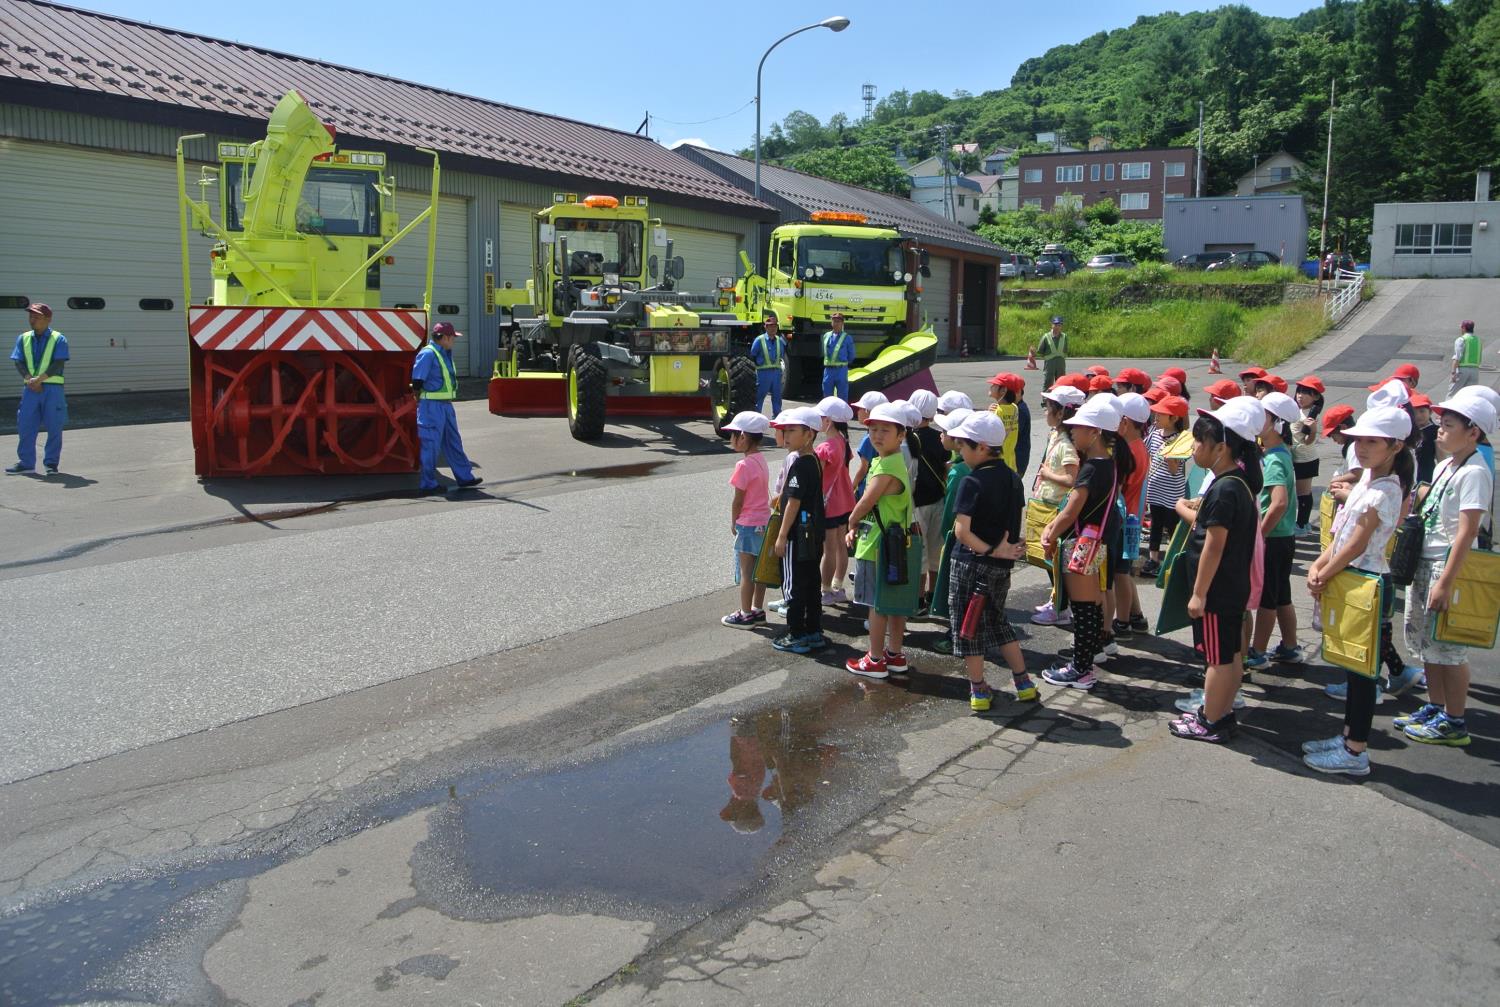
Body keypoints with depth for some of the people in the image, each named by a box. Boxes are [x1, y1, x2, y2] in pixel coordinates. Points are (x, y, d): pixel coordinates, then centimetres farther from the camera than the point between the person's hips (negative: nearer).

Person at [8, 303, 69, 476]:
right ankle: (26, 462, 12)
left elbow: (58, 364, -10)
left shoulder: (58, 339, 0)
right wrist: (29, 379, -12)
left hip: (52, 388, -4)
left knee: (54, 426, 0)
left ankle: (51, 463, 9)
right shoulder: (23, 338, 12)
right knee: (25, 424, 3)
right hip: (30, 388, 4)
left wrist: (39, 379, -18)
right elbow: (19, 362, 5)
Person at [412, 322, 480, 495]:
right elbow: (417, 382, -18)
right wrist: (421, 404, -14)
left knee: (453, 442, 15)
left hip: (446, 405, 10)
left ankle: (464, 477, 24)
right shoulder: (427, 354, -16)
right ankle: (427, 484, 5)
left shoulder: (446, 353, 14)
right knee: (430, 446, -2)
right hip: (432, 406, -10)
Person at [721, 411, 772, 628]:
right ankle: (758, 609, 24)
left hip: (748, 524, -8)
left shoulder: (744, 465, -20)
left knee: (746, 571, 2)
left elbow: (738, 500, -16)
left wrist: (733, 522, -1)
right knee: (759, 569, 15)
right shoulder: (761, 460, 6)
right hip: (764, 521, 8)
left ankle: (745, 614, 10)